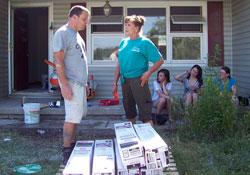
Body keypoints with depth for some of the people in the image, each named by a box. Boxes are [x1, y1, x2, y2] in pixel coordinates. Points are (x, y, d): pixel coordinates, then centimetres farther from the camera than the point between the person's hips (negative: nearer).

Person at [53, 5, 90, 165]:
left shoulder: (77, 35, 18)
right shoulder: (63, 33, -11)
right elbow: (58, 60, -18)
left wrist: (85, 83, 22)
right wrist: (65, 85, -22)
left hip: (79, 83, 9)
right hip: (71, 83, -9)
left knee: (77, 115, 14)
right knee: (72, 118, -8)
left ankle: (73, 145, 25)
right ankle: (66, 153, 0)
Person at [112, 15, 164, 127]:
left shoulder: (145, 42, -7)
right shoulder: (124, 42, 10)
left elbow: (160, 60, -7)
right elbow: (119, 63, 14)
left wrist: (148, 73, -18)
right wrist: (115, 83, 12)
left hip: (138, 80, -6)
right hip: (125, 80, 6)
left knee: (145, 112, -5)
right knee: (129, 111, 16)